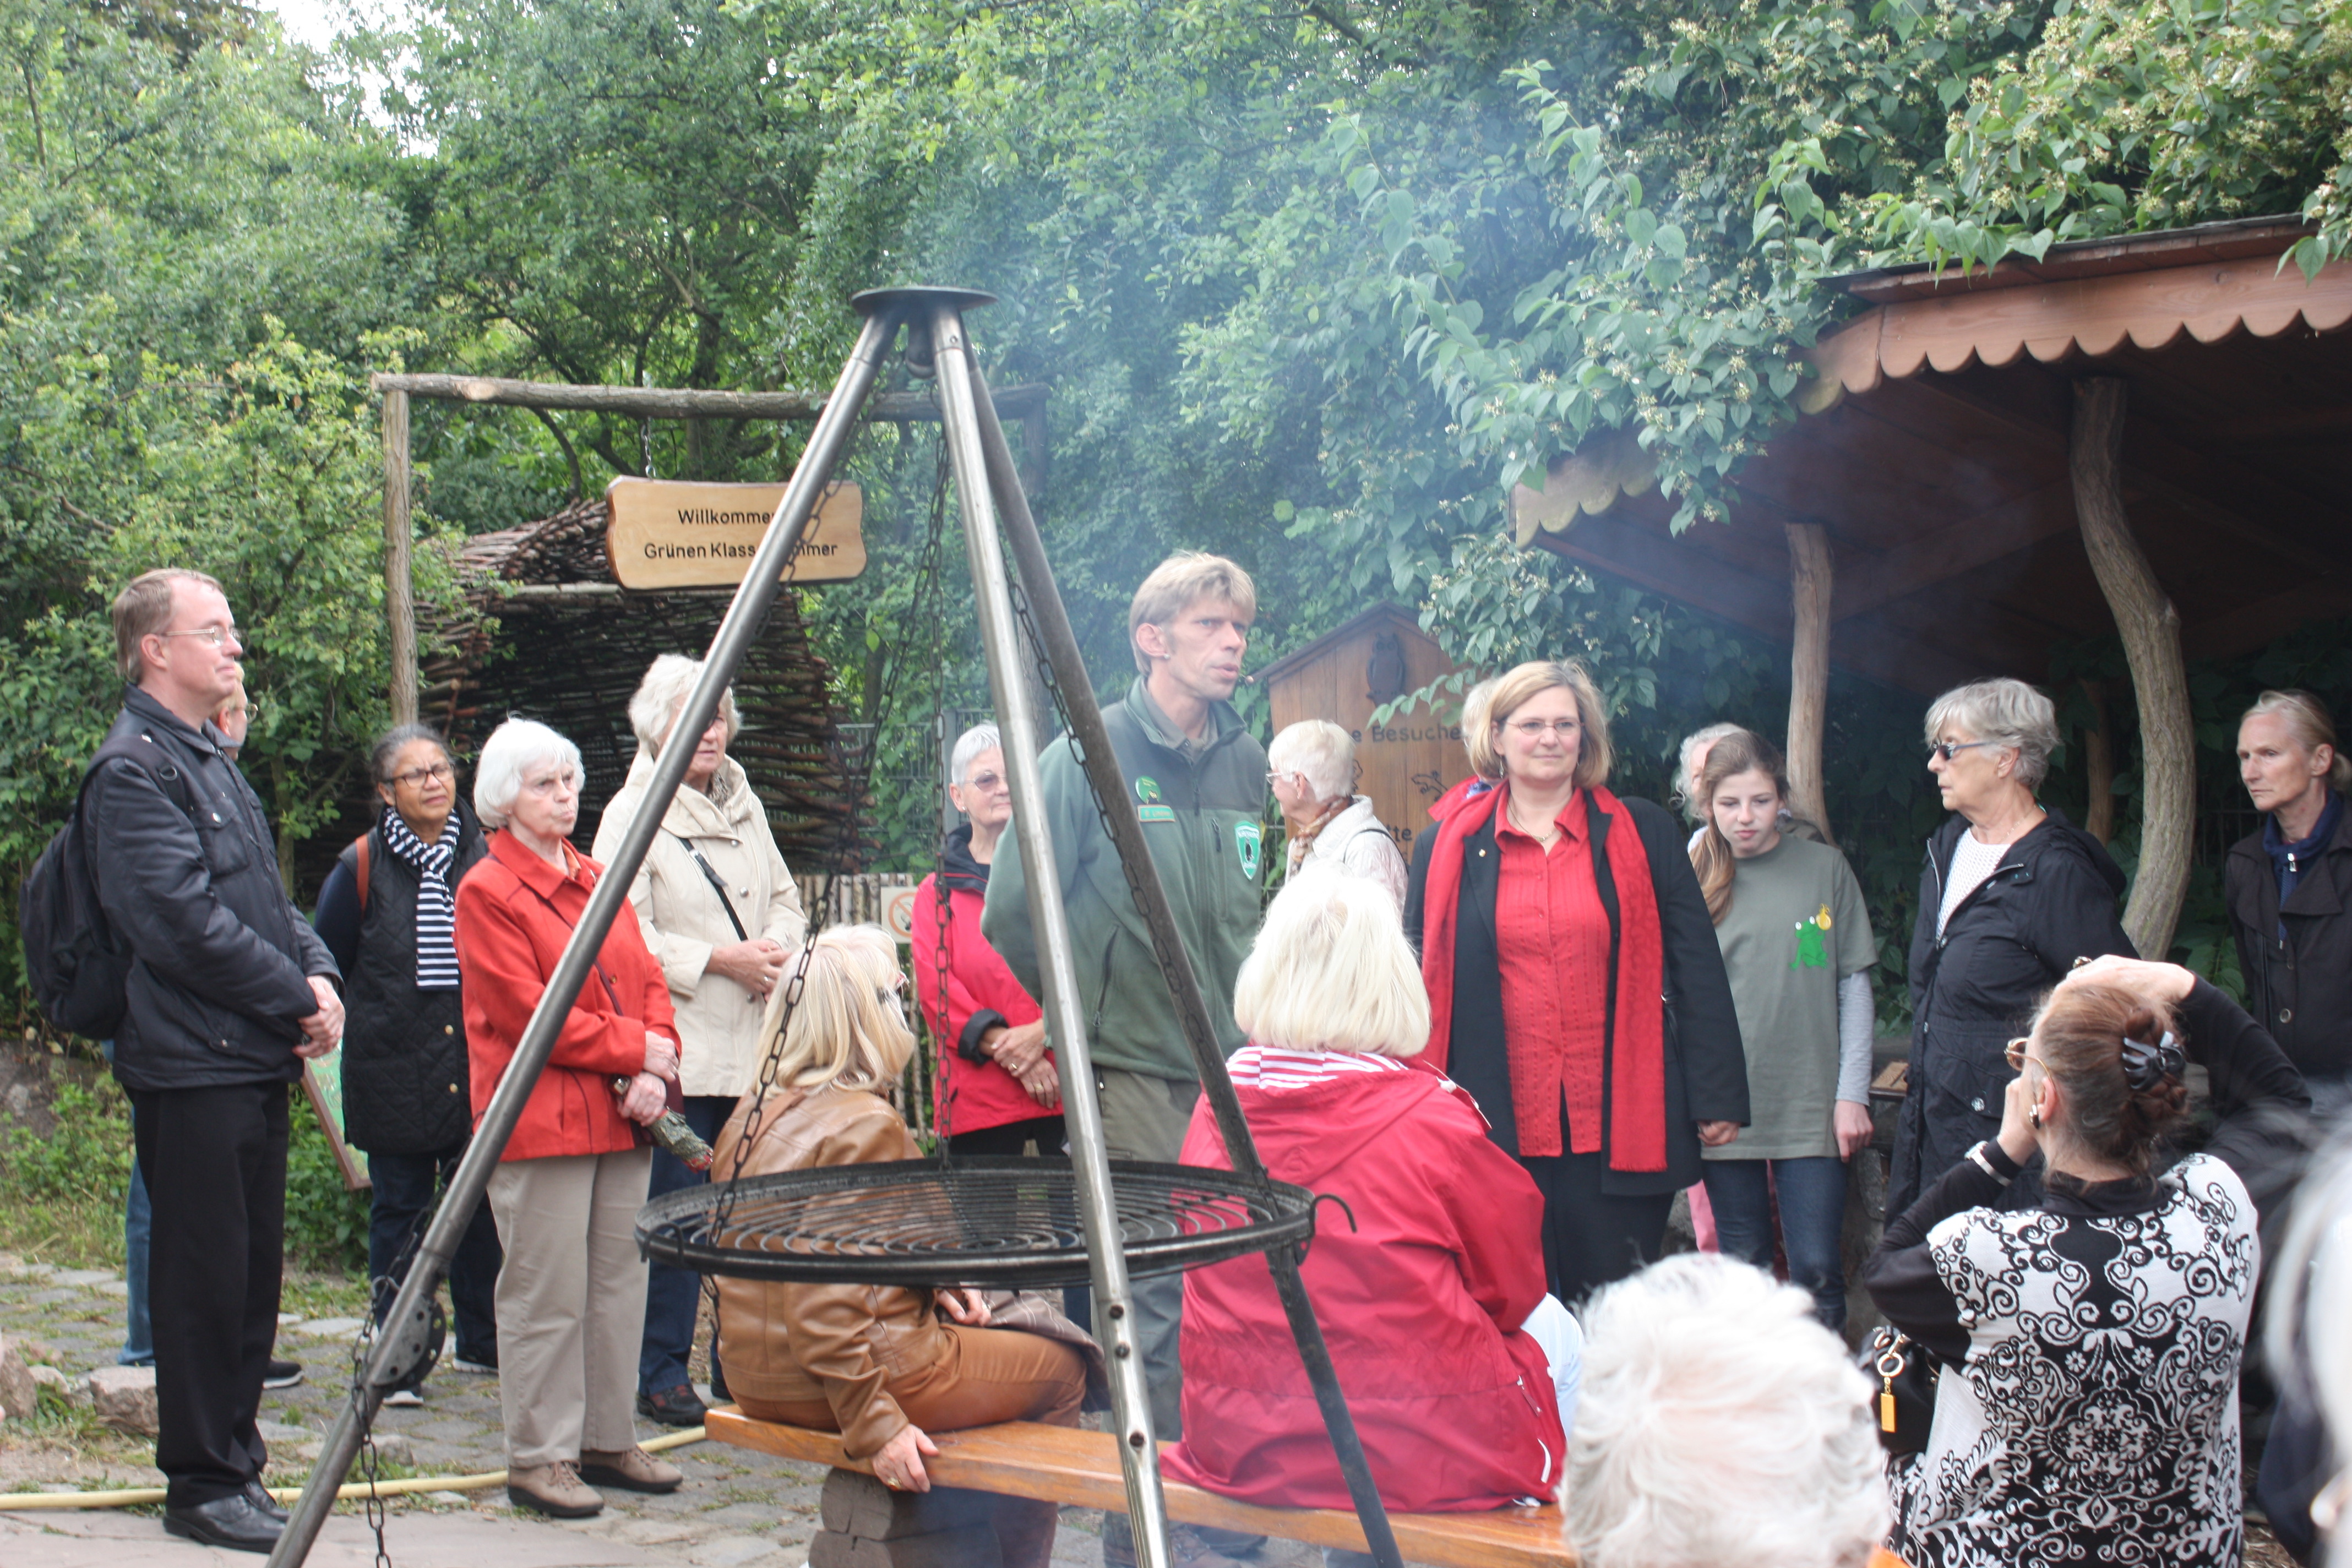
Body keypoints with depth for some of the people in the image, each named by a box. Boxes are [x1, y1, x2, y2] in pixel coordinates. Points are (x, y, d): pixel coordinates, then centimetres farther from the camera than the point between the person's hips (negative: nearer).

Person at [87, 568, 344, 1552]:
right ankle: (202, 1485, 7)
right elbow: (184, 924, -19)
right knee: (203, 1278, -2)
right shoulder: (134, 769, -12)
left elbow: (266, 897, 21)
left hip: (255, 1061, 9)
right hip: (192, 1066, -9)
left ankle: (237, 1463, 23)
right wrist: (297, 1001, -13)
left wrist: (319, 973, 2)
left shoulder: (212, 761, 19)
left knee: (252, 1274, 13)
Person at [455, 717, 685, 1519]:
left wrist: (656, 1071, -5)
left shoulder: (598, 881, 17)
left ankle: (608, 1441, 20)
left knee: (619, 1286, 10)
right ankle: (538, 1458, 4)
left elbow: (649, 981, 13)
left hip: (620, 1119, 7)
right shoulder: (486, 893, -6)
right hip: (541, 1119, -7)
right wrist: (635, 1049, -11)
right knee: (548, 1296, -4)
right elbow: (529, 1014, -13)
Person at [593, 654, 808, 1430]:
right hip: (678, 1051, -6)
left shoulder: (745, 805, 17)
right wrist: (722, 960, -15)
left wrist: (779, 948, -1)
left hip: (754, 1045, 6)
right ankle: (661, 1375, 4)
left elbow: (785, 898, 21)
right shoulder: (633, 814, -5)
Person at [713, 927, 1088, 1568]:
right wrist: (874, 1427, -24)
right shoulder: (864, 1127, -20)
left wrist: (931, 1284, 12)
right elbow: (825, 1306, -26)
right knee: (1059, 1372, 9)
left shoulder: (754, 1115, 8)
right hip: (854, 1376, -9)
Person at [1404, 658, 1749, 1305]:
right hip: (1498, 1128, 0)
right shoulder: (1446, 849, 8)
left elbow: (1696, 968, 6)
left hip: (1620, 1128, 0)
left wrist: (1717, 1097, 0)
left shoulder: (1642, 835, 7)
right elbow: (1421, 983, 11)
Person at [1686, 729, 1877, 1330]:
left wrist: (1852, 1093, -1)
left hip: (1811, 1105, -1)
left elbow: (1854, 987, 5)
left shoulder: (1824, 868, 3)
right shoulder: (1695, 880, 5)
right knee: (1743, 1269, 8)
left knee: (1817, 1270, -3)